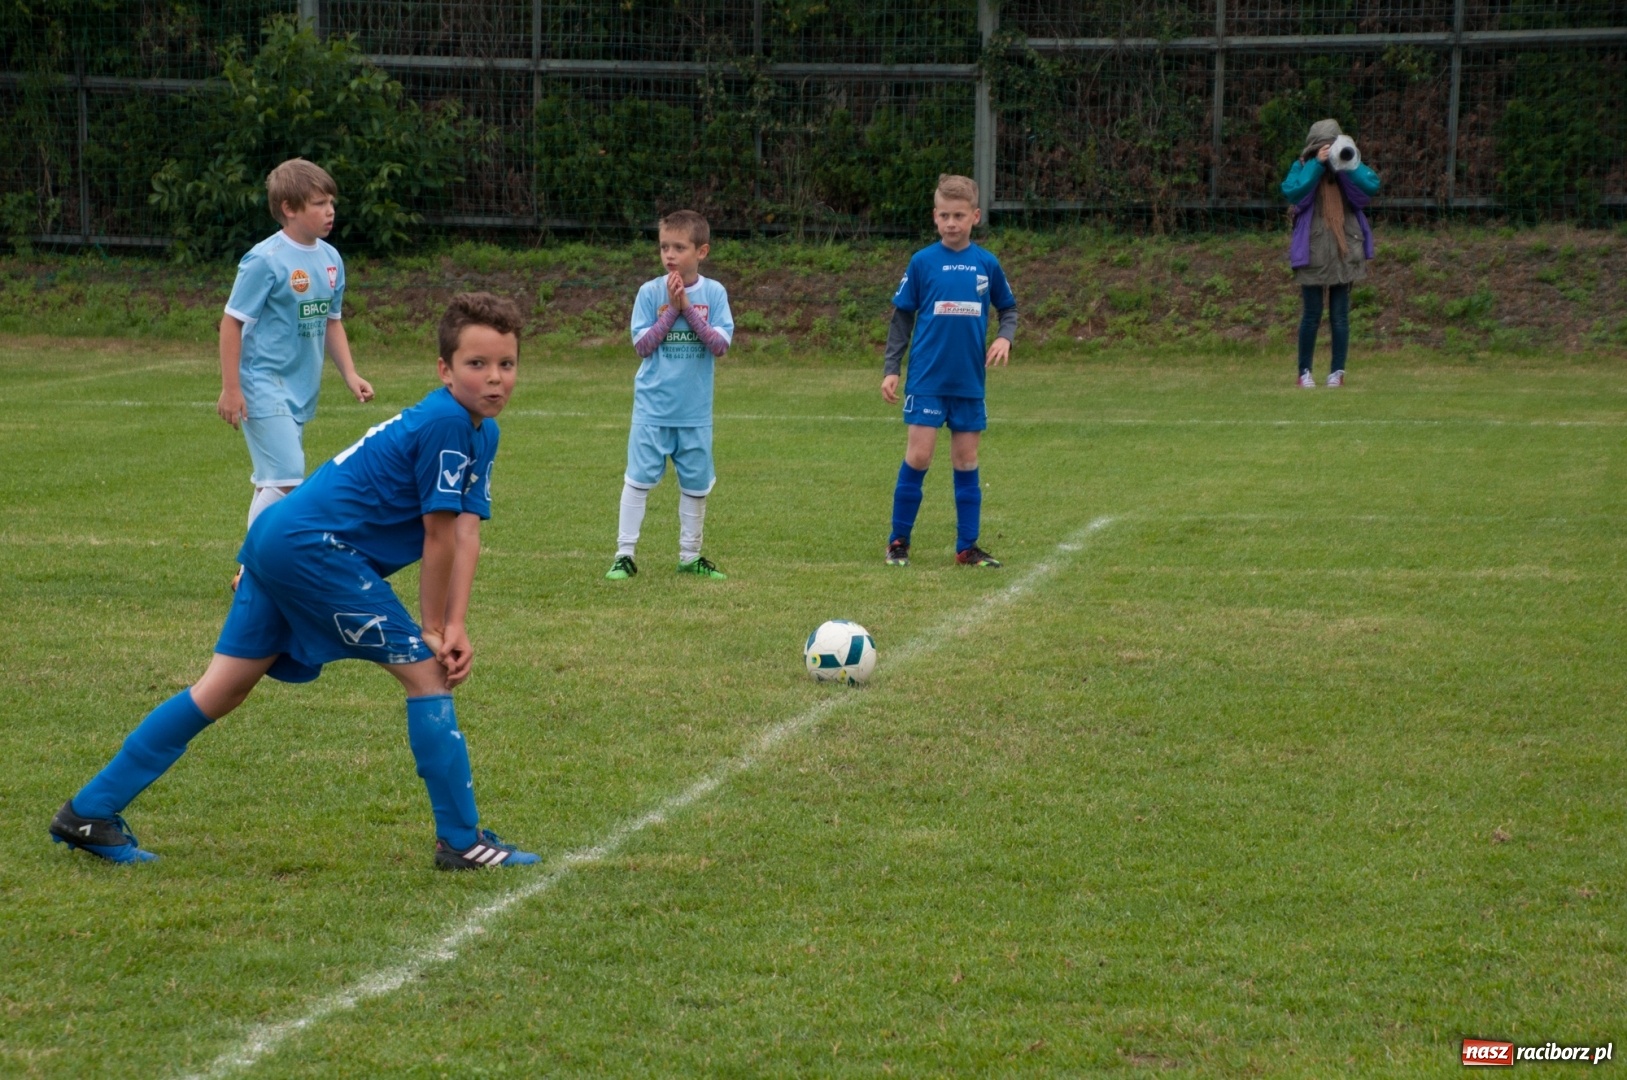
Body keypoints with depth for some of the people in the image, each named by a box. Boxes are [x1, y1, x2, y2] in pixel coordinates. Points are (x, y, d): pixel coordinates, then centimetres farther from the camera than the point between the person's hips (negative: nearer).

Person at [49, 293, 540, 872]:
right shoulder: (446, 423, -18)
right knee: (425, 670, -5)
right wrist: (433, 628, -4)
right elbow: (439, 538, -14)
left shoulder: (482, 432, 11)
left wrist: (456, 625, -4)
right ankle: (461, 840, 1)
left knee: (224, 690, 12)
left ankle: (89, 813, 17)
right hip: (316, 545, -10)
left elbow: (466, 534, 6)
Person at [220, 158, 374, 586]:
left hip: (301, 391, 8)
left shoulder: (330, 259, 8)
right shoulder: (265, 260, -14)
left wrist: (350, 375, 10)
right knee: (286, 479, -14)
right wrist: (230, 387, -14)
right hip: (264, 387, -8)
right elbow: (232, 322, -12)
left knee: (273, 482, 13)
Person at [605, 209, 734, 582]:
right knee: (638, 479, -2)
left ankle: (690, 556, 21)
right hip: (653, 407, -2)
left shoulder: (714, 293, -1)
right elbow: (642, 345, -8)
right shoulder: (650, 292, -3)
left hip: (696, 410, 2)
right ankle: (625, 554, 3)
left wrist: (688, 309, -16)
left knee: (696, 484, 9)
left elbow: (720, 345, -9)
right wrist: (671, 310, -15)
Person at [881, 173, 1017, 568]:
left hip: (970, 381, 2)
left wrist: (1005, 337, -4)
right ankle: (898, 542, 6)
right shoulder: (922, 262, -2)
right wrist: (891, 369, -1)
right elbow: (902, 318, 4)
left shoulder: (987, 265, 4)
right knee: (919, 455, -7)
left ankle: (967, 546, 14)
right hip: (927, 378, -2)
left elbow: (1008, 309, 16)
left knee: (966, 461, 7)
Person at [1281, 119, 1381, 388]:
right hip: (1312, 252, -2)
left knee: (1340, 315, 3)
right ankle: (1304, 371, 12)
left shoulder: (1350, 167, 6)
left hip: (1344, 251, 2)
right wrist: (1317, 164, -21)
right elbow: (1292, 191, -20)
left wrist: (1348, 165, -20)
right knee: (1312, 315, 3)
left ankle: (1337, 371, 8)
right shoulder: (1303, 168, 0)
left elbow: (1372, 186, -11)